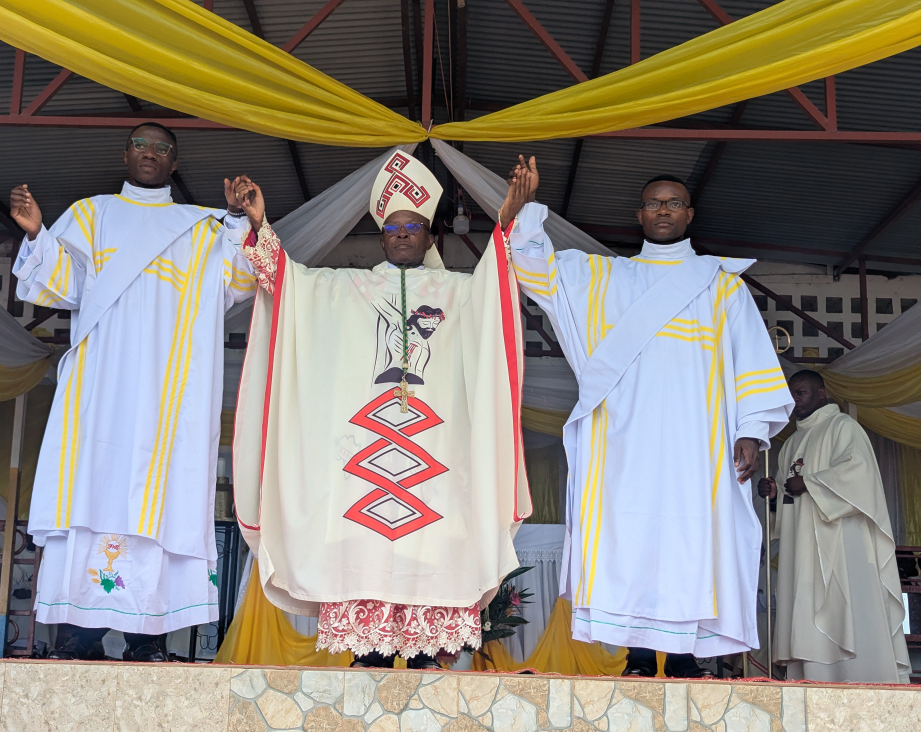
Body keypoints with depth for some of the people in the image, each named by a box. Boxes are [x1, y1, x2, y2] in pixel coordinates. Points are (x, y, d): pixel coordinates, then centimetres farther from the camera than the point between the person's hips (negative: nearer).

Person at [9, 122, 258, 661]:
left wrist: (241, 221, -9)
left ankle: (148, 634, -7)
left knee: (162, 490, -9)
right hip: (101, 383, 0)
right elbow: (60, 286, 10)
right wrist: (36, 234, -6)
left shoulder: (204, 228, 20)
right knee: (93, 482, -10)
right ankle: (81, 634, -9)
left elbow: (236, 285, 4)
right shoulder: (91, 214, 21)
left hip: (170, 387, 0)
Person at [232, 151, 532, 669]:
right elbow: (285, 277, 14)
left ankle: (426, 652, -7)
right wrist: (260, 227, 1)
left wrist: (508, 224, -13)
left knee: (432, 548, -10)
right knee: (364, 549, -8)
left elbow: (498, 282, 1)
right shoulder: (347, 288, 22)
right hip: (364, 431, 1)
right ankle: (370, 653, -5)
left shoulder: (457, 290, 19)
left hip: (432, 436, 0)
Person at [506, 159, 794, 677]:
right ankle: (639, 657, -3)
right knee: (627, 536, -7)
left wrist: (752, 431, -1)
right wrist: (529, 201, 6)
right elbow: (535, 265, 17)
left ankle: (686, 656, -5)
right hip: (623, 437, 1)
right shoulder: (601, 276, 22)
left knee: (691, 537, -9)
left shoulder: (720, 281, 18)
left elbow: (751, 358, 10)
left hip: (694, 441, -1)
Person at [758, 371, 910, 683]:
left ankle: (861, 685, -12)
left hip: (838, 539, -7)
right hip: (802, 545, 7)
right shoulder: (793, 442, 25)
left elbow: (858, 469, -14)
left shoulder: (842, 426, 2)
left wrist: (808, 483, -13)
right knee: (806, 613, -2)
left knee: (845, 608, -12)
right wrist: (775, 490, 6)